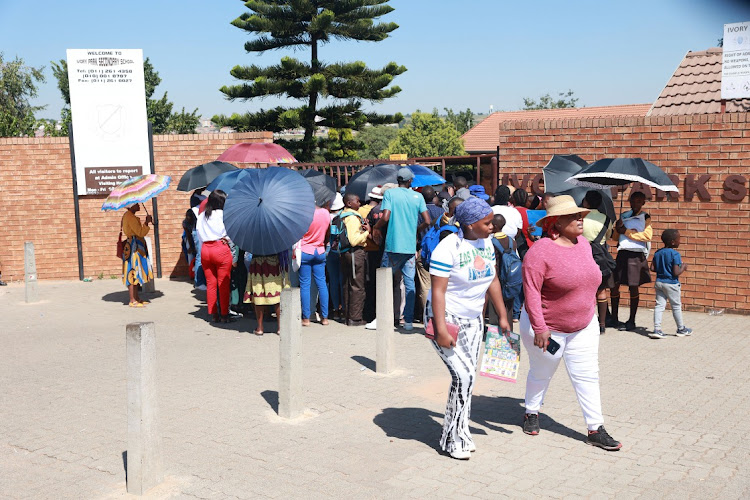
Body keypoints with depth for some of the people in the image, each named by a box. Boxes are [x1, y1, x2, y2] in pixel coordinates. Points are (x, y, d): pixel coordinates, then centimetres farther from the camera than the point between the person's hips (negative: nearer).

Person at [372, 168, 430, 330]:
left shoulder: (390, 193, -2)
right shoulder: (417, 196, 5)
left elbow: (385, 218, -13)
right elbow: (427, 221, 1)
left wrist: (375, 228, 5)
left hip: (393, 245, -2)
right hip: (410, 246, 2)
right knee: (409, 282, 6)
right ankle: (408, 320, 6)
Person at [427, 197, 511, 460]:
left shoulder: (486, 243, 2)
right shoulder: (448, 248, -21)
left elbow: (492, 281, 11)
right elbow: (438, 291, -22)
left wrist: (503, 316, 12)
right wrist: (441, 330, -26)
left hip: (473, 320, 7)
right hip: (445, 318, -7)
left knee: (466, 378, 9)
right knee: (464, 376, -13)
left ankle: (459, 434, 22)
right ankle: (453, 439, 1)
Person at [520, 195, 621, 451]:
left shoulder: (583, 243, 1)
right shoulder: (540, 251, -22)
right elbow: (531, 292, -25)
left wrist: (589, 314, 18)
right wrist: (539, 328, -29)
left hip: (584, 327, 6)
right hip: (547, 328, -5)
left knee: (587, 376, 5)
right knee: (541, 374, 14)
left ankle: (596, 430, 11)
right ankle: (531, 414, 37)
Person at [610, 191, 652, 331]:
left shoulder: (645, 217, 2)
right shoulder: (624, 216, 15)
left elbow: (647, 235, -12)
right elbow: (616, 237, 18)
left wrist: (627, 232, -11)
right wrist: (618, 229, -4)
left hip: (636, 255, -4)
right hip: (622, 253, 4)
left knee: (633, 287, 0)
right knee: (614, 284, 1)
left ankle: (631, 321, 10)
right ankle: (614, 319, 14)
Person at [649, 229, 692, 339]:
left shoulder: (658, 252, 3)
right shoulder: (675, 254, -18)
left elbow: (652, 268, 3)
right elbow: (676, 273, -20)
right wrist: (683, 267, -3)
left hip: (659, 282, 6)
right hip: (671, 284, -6)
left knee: (659, 305, 5)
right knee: (676, 306, 10)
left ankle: (657, 329, -3)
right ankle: (681, 329, 24)